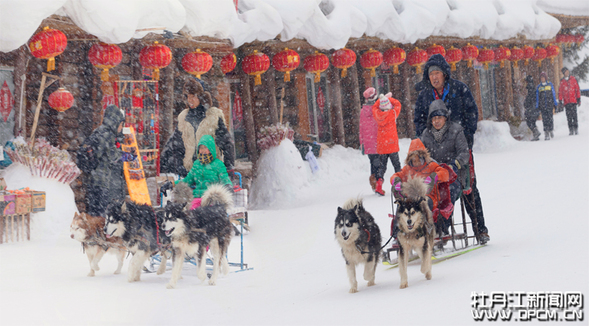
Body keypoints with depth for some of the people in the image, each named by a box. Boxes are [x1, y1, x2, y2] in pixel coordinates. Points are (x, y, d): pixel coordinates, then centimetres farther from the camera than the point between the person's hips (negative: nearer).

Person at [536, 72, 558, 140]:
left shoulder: (550, 85, 7)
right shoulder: (538, 87, 9)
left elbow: (554, 94, 8)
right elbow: (537, 97, 10)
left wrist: (555, 104, 3)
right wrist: (537, 107, 5)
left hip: (550, 105, -1)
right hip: (542, 106, 1)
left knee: (550, 118, -5)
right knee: (545, 119, -6)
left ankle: (551, 130, 13)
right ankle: (546, 134, -6)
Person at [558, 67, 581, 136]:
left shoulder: (573, 79, 6)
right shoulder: (562, 81, 10)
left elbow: (577, 89, 5)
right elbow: (560, 91, 11)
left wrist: (578, 99, 0)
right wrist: (560, 100, 4)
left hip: (573, 101, -2)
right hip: (566, 102, 2)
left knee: (574, 115, -8)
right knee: (569, 117, -1)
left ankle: (576, 129, -4)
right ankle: (571, 130, 0)